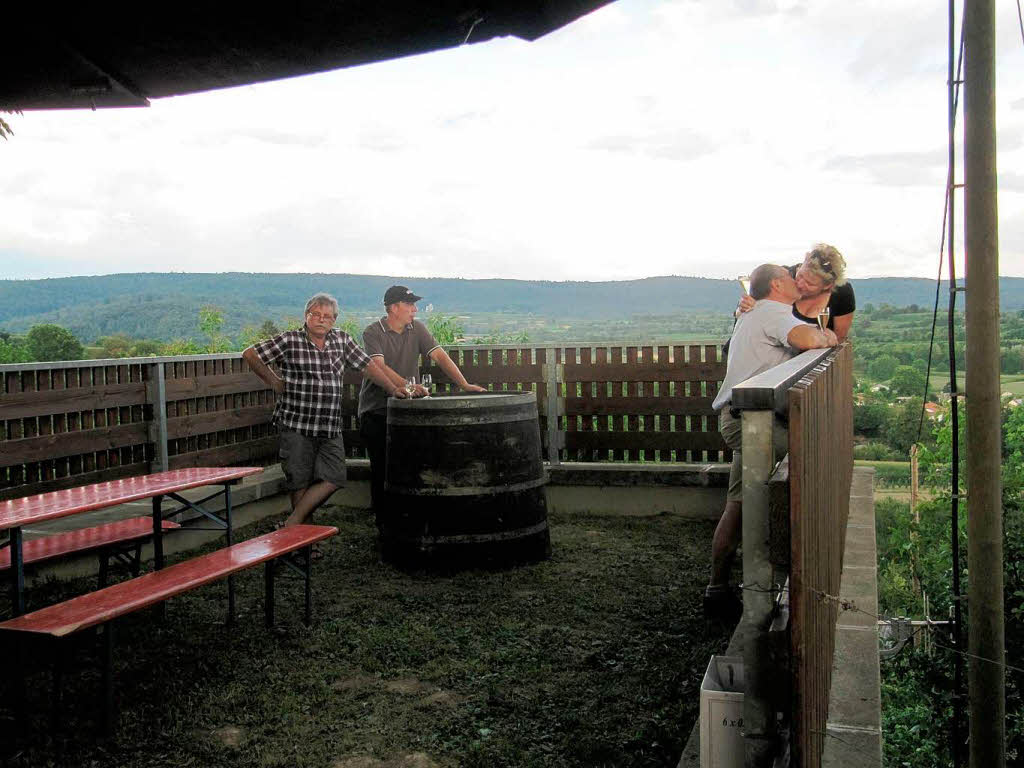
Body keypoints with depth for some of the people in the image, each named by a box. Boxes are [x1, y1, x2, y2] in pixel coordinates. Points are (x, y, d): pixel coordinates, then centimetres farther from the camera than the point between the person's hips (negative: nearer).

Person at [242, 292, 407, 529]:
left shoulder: (342, 340, 9)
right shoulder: (289, 341, -3)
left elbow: (367, 365, 11)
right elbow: (250, 354, 0)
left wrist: (393, 389, 4)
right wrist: (273, 382, 2)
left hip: (330, 429, 4)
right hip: (296, 424, -4)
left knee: (333, 478, -3)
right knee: (300, 481, 3)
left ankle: (293, 523, 10)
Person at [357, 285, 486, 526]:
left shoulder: (416, 329, 5)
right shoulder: (373, 332, -9)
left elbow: (439, 356, -4)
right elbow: (379, 367, -23)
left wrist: (464, 384, -17)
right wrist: (408, 386, -38)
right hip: (376, 410, -4)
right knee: (382, 468, 1)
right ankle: (384, 523, 12)